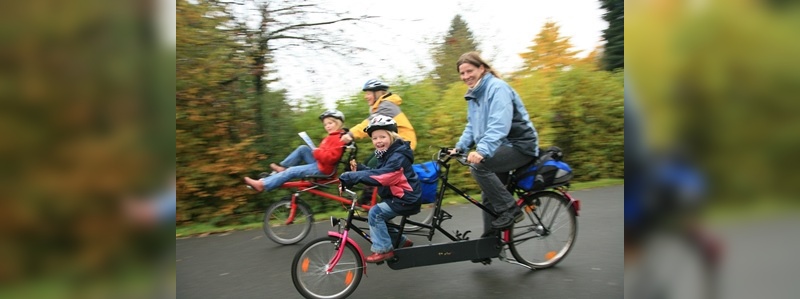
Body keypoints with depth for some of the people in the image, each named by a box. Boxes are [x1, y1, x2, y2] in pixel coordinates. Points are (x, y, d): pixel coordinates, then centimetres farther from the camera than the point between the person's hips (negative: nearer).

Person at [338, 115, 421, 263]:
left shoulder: (398, 156, -22)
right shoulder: (386, 154, 11)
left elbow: (380, 176, -36)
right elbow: (375, 173, 5)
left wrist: (352, 176, -41)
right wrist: (358, 168, -11)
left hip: (406, 199, -10)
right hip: (395, 196, 11)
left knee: (375, 212, -20)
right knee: (378, 218, 12)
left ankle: (383, 249, -8)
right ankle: (402, 242, 27)